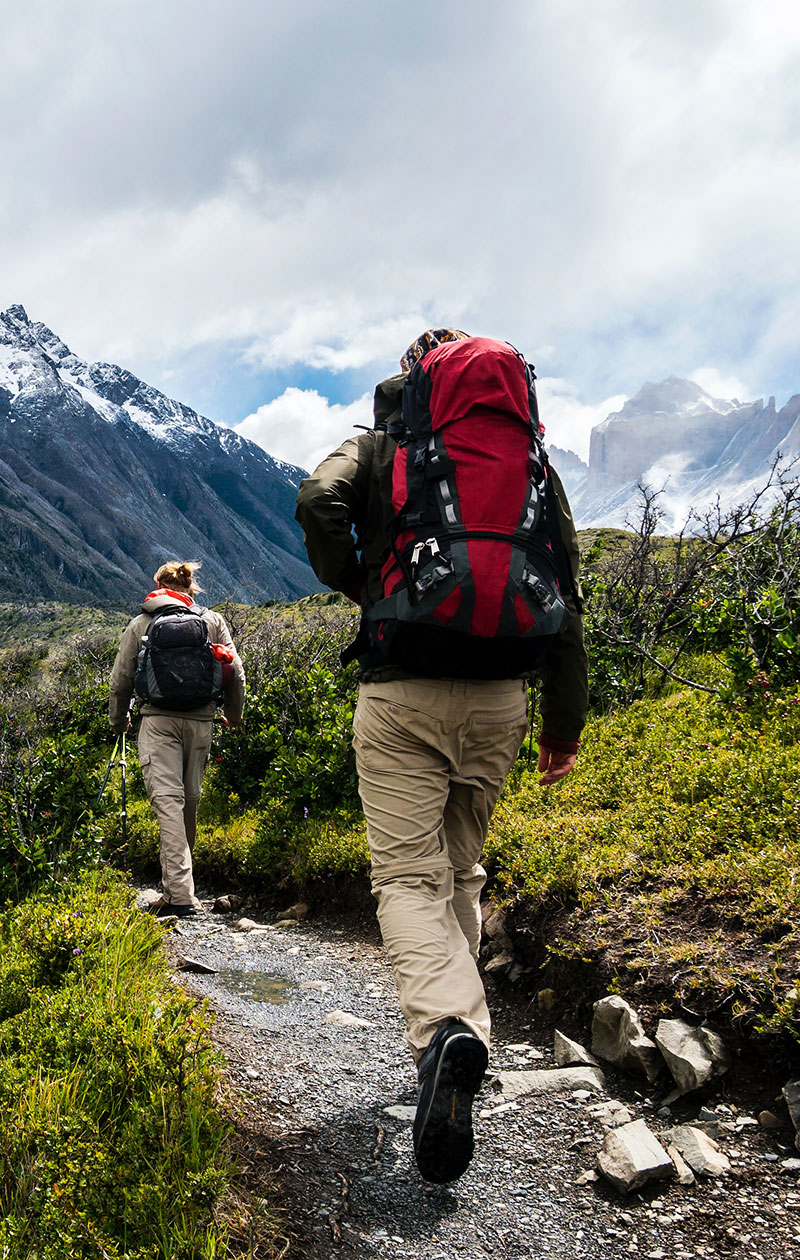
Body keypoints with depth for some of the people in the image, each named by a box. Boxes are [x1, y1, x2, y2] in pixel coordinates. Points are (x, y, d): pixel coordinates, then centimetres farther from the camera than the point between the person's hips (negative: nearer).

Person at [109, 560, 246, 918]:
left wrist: (118, 721, 28)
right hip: (201, 721, 2)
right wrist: (233, 714, 24)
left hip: (159, 720, -2)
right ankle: (175, 888, 25)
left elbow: (120, 680, 11)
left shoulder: (140, 624, 9)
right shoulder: (212, 621, 11)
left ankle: (181, 895, -18)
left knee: (168, 800, -9)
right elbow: (236, 673, 8)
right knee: (189, 801, 13)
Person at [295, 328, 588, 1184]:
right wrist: (566, 720, 12)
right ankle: (455, 1023, 25)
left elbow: (317, 502, -15)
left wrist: (354, 585, 4)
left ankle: (445, 1027, -25)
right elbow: (564, 596, 8)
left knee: (407, 874, -2)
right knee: (461, 869, 19)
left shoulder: (377, 447, 7)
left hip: (400, 690, -3)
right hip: (498, 696, 3)